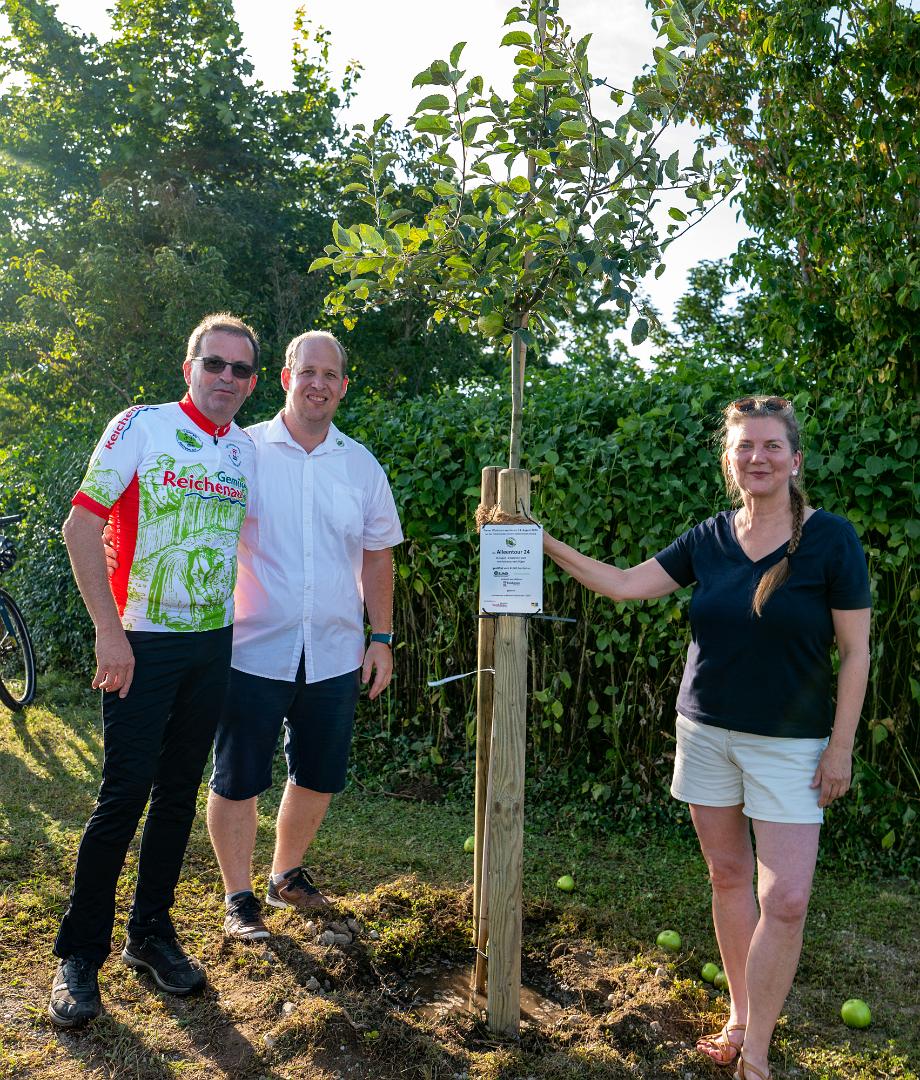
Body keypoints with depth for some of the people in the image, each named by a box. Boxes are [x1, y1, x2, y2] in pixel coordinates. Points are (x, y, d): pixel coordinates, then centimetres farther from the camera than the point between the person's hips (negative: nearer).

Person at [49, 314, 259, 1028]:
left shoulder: (248, 450, 8)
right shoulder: (142, 426, -6)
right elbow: (81, 526, -9)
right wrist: (110, 633, -14)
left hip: (214, 644, 5)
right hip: (142, 644, -4)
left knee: (179, 794, 12)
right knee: (125, 795, -2)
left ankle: (152, 934, 29)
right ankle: (80, 955, 16)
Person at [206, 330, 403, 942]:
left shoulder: (361, 466, 7)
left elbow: (377, 556, 12)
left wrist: (382, 639, 8)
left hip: (335, 655, 4)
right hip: (253, 650, -3)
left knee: (320, 776, 14)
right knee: (238, 779, 6)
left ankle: (287, 874, 38)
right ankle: (239, 897, 26)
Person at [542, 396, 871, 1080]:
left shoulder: (830, 537, -9)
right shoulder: (708, 540, 1)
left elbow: (855, 650, -6)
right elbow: (624, 585, 2)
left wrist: (841, 745, -8)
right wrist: (545, 542, -2)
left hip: (789, 743, -3)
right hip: (706, 732, 4)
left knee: (786, 898, -5)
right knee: (729, 876, 13)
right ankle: (739, 1017, 31)